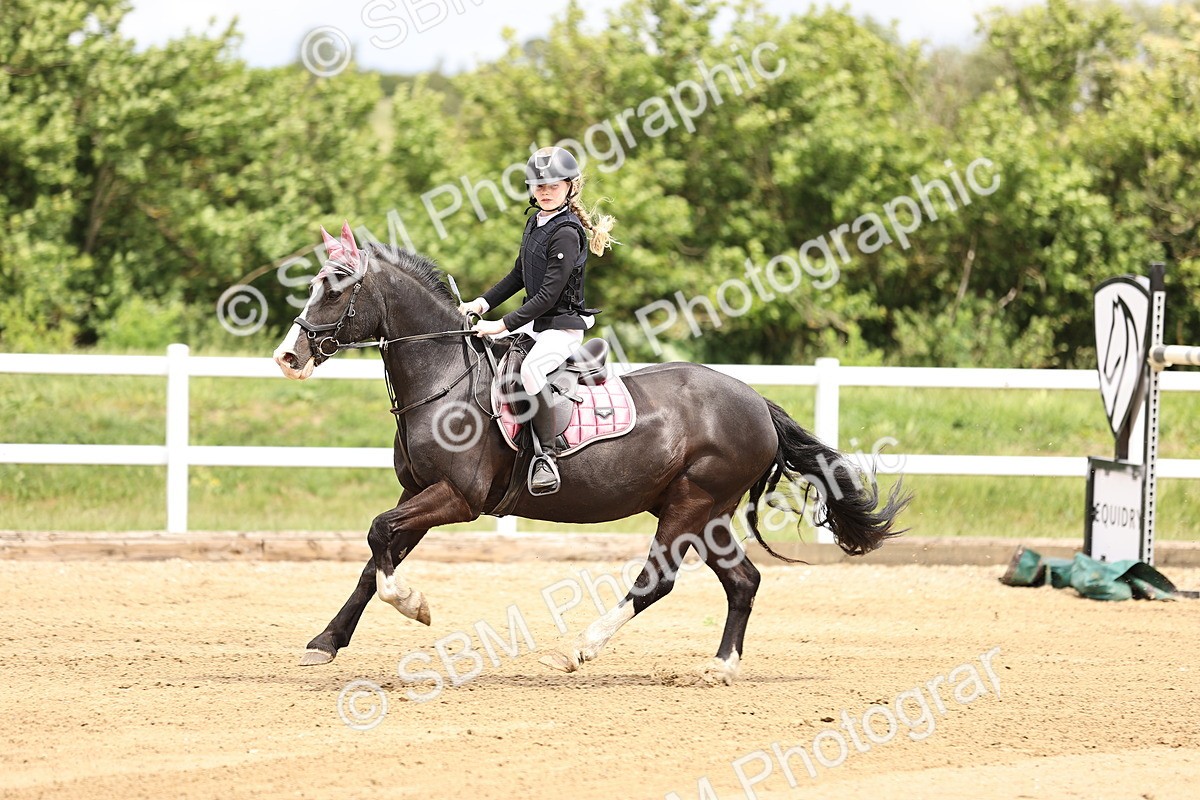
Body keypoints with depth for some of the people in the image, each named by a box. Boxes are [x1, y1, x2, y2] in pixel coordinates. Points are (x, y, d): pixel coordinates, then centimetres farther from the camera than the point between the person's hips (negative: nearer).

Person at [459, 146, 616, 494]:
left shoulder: (567, 234, -19)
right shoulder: (535, 223, 9)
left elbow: (548, 295, -23)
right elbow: (519, 276, 21)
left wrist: (503, 325, -24)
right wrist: (482, 304, 9)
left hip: (563, 325, -10)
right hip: (534, 322, 10)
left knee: (530, 369, -36)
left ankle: (547, 456, -30)